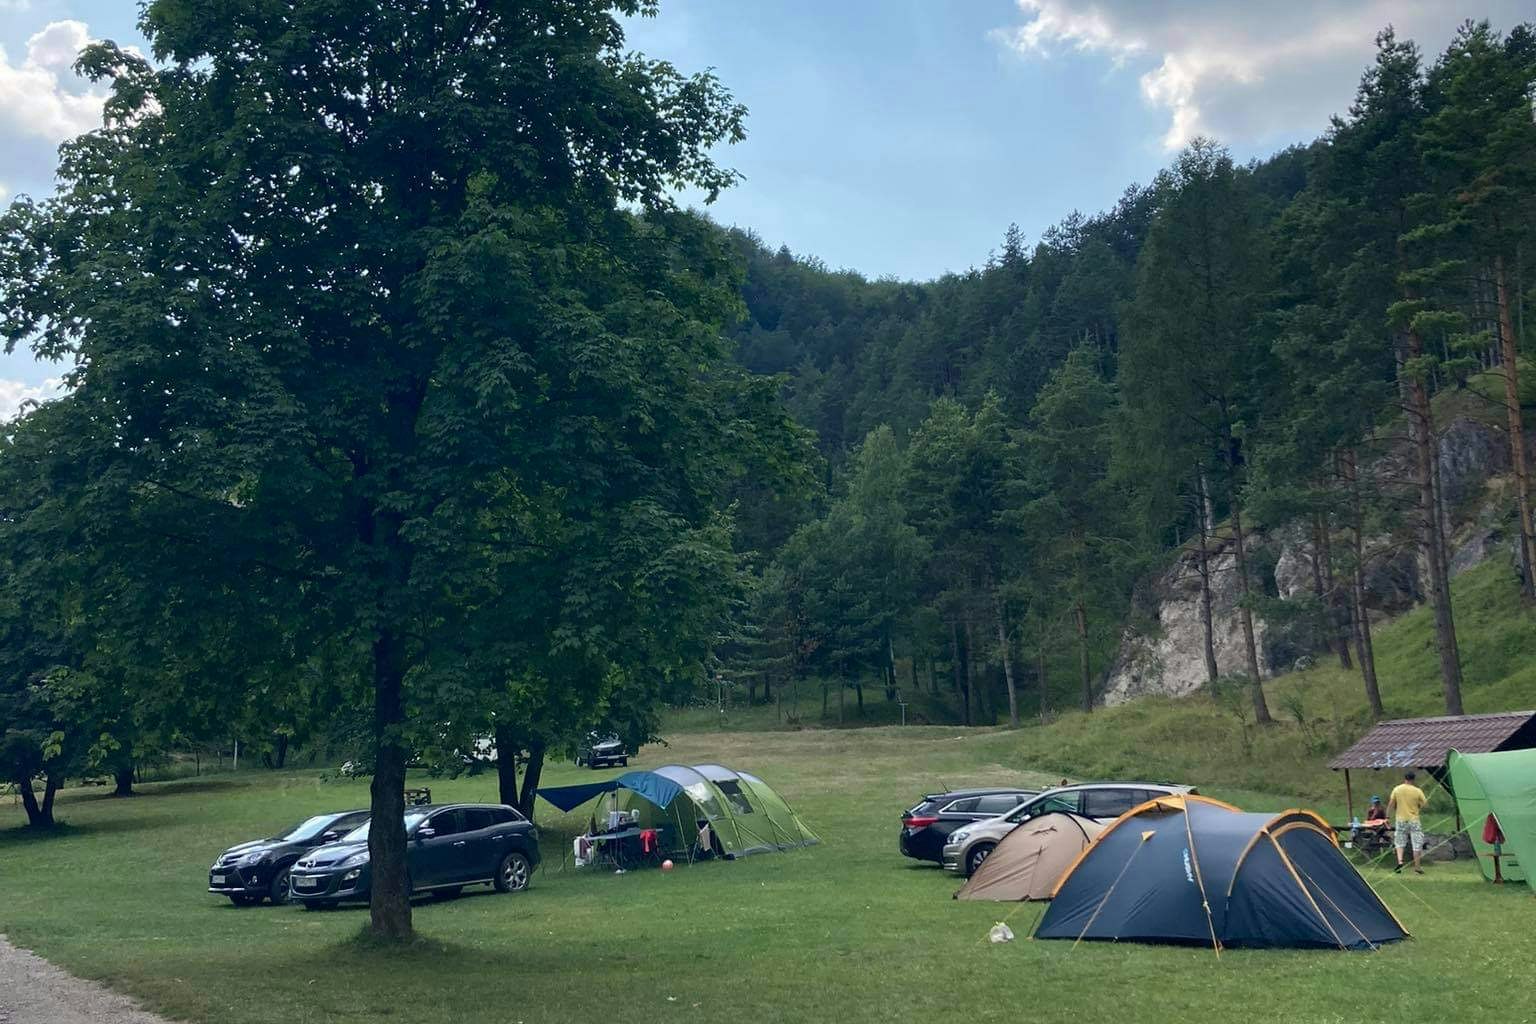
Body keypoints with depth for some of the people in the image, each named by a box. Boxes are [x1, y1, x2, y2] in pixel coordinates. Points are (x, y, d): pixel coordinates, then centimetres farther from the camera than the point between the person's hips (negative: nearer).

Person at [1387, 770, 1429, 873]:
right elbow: (1424, 804, 0)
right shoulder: (1417, 791, -9)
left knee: (1400, 842, 14)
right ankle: (1417, 867, 10)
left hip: (1401, 820, 2)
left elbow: (1391, 804, 0)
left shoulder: (1397, 790, -4)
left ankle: (1400, 861, -6)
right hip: (1414, 820, -2)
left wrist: (1388, 814, 13)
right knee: (1417, 844, 6)